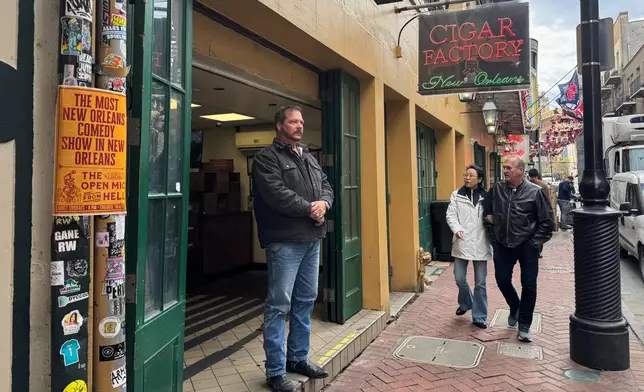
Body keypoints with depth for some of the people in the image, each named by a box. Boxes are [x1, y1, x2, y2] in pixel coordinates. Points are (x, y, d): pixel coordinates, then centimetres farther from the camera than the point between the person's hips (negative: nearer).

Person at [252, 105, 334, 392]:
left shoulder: (309, 158, 19)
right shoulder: (267, 157, -6)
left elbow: (326, 186, 16)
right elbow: (276, 194, -19)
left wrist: (324, 204, -7)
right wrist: (309, 208, -13)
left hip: (312, 239, 8)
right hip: (285, 241, -8)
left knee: (305, 301, 15)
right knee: (279, 305, -3)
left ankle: (298, 358, 29)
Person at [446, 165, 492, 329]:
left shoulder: (486, 197, 2)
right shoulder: (456, 195, 2)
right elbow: (450, 215, -4)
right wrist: (457, 229, -20)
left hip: (480, 244, 0)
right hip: (462, 243, 1)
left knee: (480, 283, 6)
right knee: (459, 279, 8)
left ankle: (479, 317, 20)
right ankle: (465, 303, 39)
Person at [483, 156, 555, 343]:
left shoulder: (534, 192, -11)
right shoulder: (496, 189, -2)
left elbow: (547, 221, -7)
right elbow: (486, 214, 9)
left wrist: (534, 243, -8)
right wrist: (493, 238, 6)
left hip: (527, 246, -3)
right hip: (503, 245, 3)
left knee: (529, 285, 2)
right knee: (502, 280, 9)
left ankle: (524, 326, 18)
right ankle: (515, 307, 40)